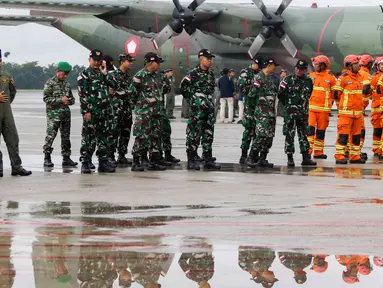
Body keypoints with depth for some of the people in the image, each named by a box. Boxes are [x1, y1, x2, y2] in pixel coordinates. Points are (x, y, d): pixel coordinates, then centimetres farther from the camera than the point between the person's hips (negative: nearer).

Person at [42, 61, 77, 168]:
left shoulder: (67, 84, 14)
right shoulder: (50, 83, -4)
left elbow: (72, 98, 23)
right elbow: (46, 98, -11)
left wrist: (70, 100, -2)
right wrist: (60, 100, -17)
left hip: (66, 113, 6)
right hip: (53, 113, -6)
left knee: (66, 136, 8)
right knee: (50, 135, -9)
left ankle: (66, 158, 15)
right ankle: (47, 158, -4)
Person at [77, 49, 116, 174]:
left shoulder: (102, 74, 16)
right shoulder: (84, 75, -3)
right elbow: (82, 95, -10)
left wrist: (105, 74, 0)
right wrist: (86, 111, -17)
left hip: (104, 112, 6)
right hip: (91, 112, -6)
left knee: (103, 138, 9)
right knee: (88, 138, -6)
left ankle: (103, 162, 16)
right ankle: (85, 163, -2)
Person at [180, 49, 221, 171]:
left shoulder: (211, 74, 13)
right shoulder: (194, 73, -9)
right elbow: (183, 87, -6)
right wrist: (191, 99, -3)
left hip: (209, 109, 7)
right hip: (197, 109, -7)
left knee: (208, 134, 10)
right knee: (194, 134, -5)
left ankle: (208, 160, 16)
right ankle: (191, 161, -2)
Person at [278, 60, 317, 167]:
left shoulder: (309, 81, 6)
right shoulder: (288, 80, -5)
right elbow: (280, 94, 0)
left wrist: (304, 105, 13)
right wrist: (288, 105, 5)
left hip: (303, 112, 4)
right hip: (290, 111, -4)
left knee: (304, 134, 8)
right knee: (289, 135, -3)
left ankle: (306, 158, 12)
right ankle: (290, 158, 1)